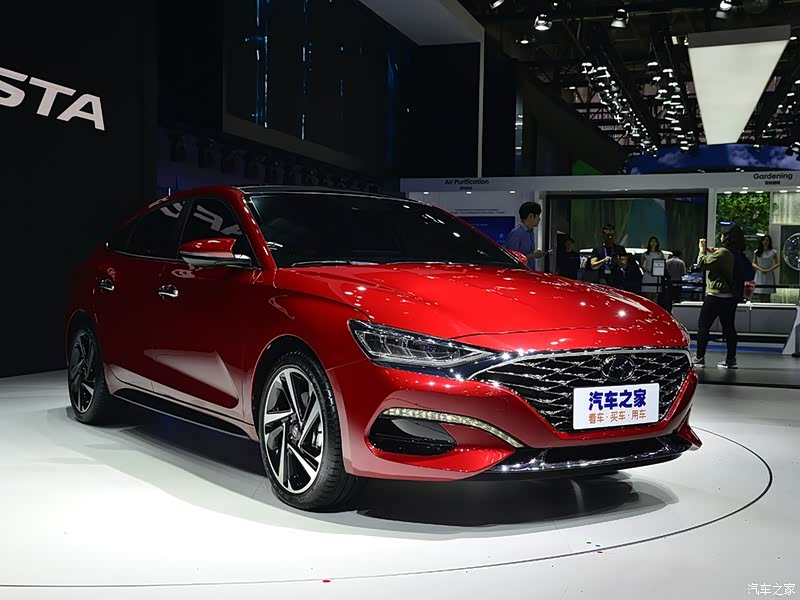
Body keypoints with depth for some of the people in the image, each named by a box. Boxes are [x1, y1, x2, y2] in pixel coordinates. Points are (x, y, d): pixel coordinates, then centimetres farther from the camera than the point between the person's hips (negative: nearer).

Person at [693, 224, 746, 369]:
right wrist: (714, 253, 17)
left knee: (703, 325, 1)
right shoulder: (736, 254, 8)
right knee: (729, 327, 10)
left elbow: (702, 263, -16)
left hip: (716, 296, -8)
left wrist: (702, 250, -1)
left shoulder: (723, 252, -19)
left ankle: (699, 358, 2)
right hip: (731, 296, 8)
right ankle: (731, 359, 12)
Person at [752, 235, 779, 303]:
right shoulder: (757, 252, 7)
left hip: (769, 275, -1)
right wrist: (760, 269, -12)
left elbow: (778, 263, 3)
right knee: (760, 297, -1)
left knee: (767, 296, -4)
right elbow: (753, 264, 5)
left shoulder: (773, 252, 3)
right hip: (759, 275, 1)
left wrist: (769, 270, -11)